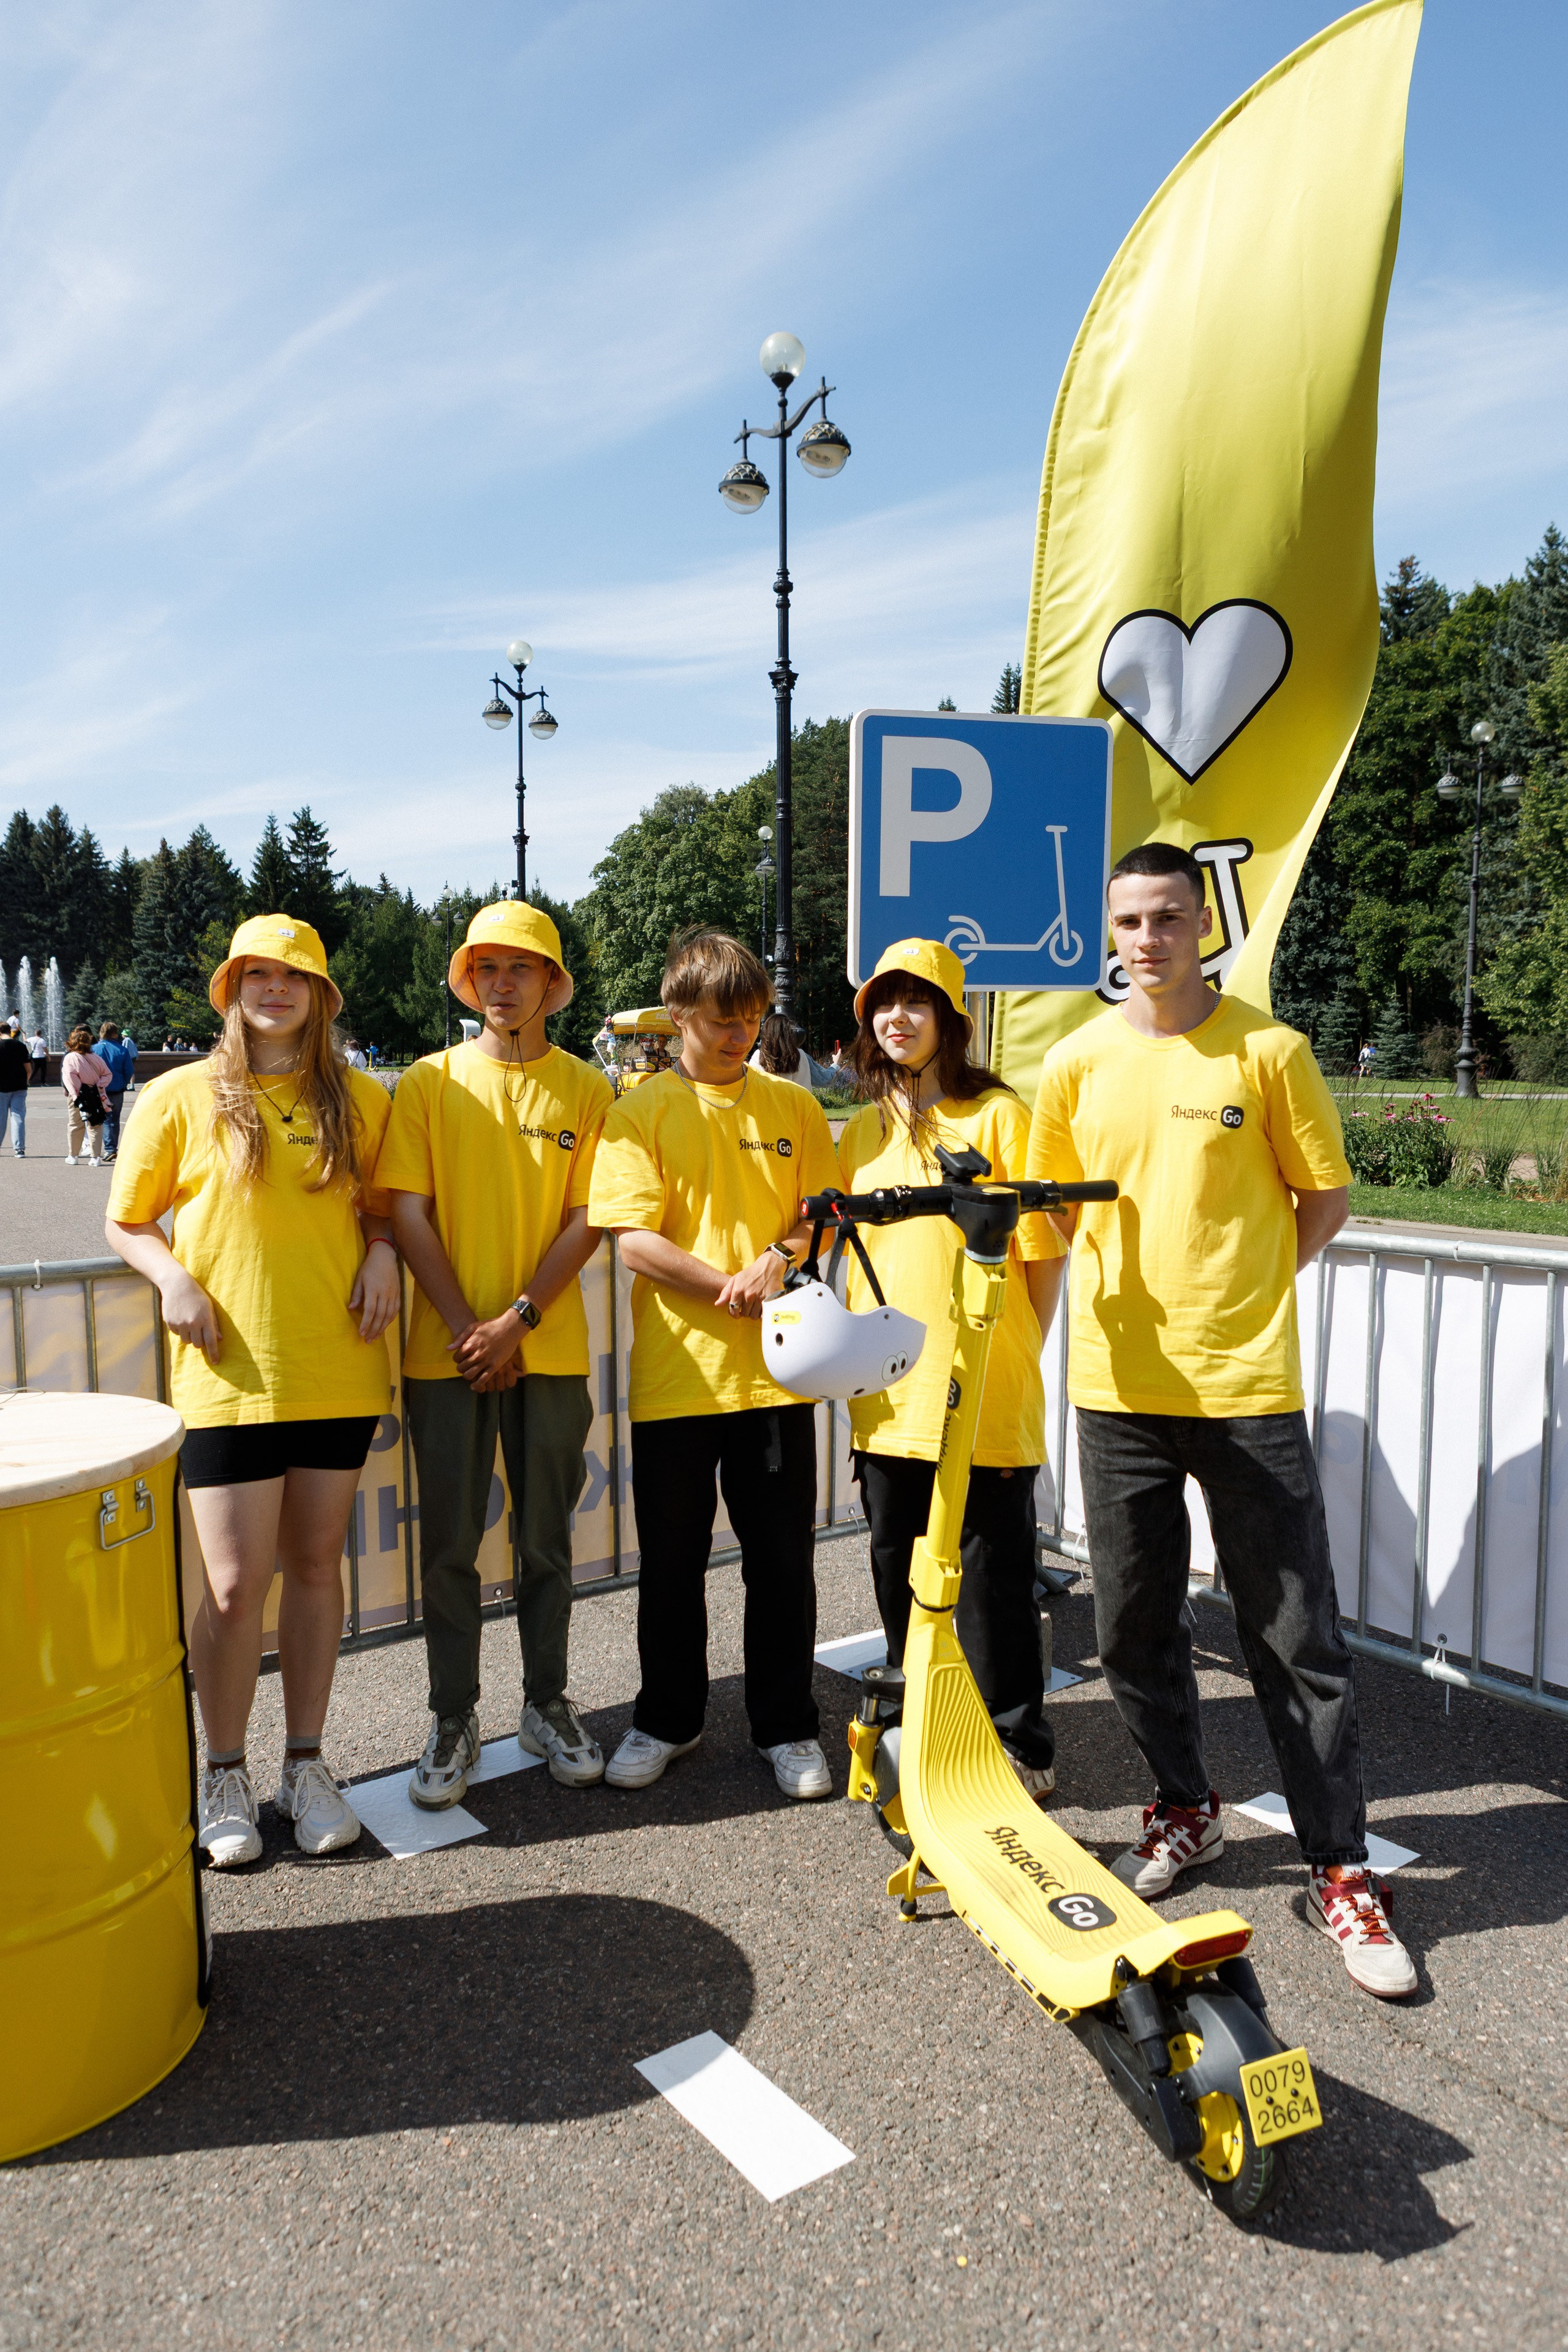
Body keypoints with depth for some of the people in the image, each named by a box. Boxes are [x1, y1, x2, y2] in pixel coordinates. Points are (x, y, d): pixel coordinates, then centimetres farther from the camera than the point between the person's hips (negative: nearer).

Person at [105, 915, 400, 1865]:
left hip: (338, 1369, 2)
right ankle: (226, 1773, 21)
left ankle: (306, 1763, 27)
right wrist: (174, 1278, -11)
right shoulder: (180, 1097, 1)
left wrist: (383, 1252, -2)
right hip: (229, 1372, -2)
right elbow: (128, 1223, 7)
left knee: (316, 1565, 11)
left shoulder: (363, 1101, 7)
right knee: (235, 1584, -2)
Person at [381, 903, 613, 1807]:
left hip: (550, 1349, 0)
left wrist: (517, 1321, -12)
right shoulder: (429, 1082, 2)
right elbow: (409, 1214, -2)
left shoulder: (585, 1089, 2)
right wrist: (466, 1329, -10)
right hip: (447, 1349, 0)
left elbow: (588, 1220, -3)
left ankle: (548, 1703, 28)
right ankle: (454, 1717, 22)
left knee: (546, 1539, 11)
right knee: (450, 1545, 6)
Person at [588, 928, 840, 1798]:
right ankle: (666, 1719, 30)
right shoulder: (640, 1111, -1)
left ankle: (787, 1726, 25)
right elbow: (633, 1238, -9)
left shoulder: (792, 1105, 7)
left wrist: (778, 1260, -15)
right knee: (671, 1560, 11)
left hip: (775, 1370, 2)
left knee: (782, 1557, 9)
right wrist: (735, 1291, -15)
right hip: (675, 1372, -1)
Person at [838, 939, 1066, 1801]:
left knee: (990, 1577, 4)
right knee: (900, 1575, 14)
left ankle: (1018, 1746, 23)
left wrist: (1015, 1358, -5)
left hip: (985, 1398, -5)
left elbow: (1044, 1251, -3)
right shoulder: (862, 1132, 11)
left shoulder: (997, 1115, -4)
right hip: (888, 1398, 5)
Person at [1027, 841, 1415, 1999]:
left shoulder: (1268, 1050, -3)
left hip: (1247, 1384, -3)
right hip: (1116, 1384, 3)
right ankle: (1187, 1808, 36)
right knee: (1135, 1629, 13)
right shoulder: (1077, 1062, 4)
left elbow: (1326, 1195, 4)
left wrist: (1239, 1291, 0)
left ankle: (1341, 1868, 20)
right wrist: (1146, 1296, 6)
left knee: (1299, 1642, 4)